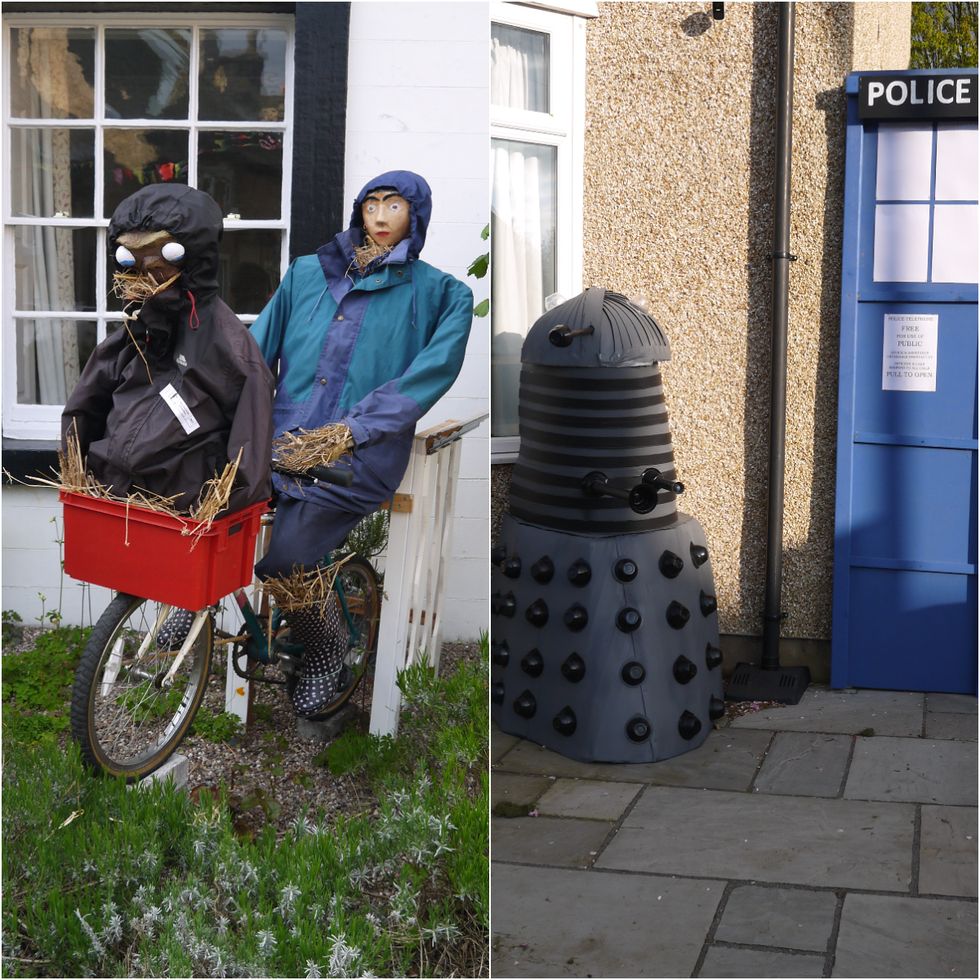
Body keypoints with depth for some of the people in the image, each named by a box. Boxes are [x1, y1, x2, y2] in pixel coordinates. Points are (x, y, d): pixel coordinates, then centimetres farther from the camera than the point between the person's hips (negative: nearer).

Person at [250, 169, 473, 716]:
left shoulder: (440, 294, 5)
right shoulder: (308, 273, 16)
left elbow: (431, 374, -10)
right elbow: (258, 346, 10)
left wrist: (355, 426, -22)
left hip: (356, 459, -4)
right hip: (282, 442, 4)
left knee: (282, 563, -18)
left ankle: (328, 643, 12)